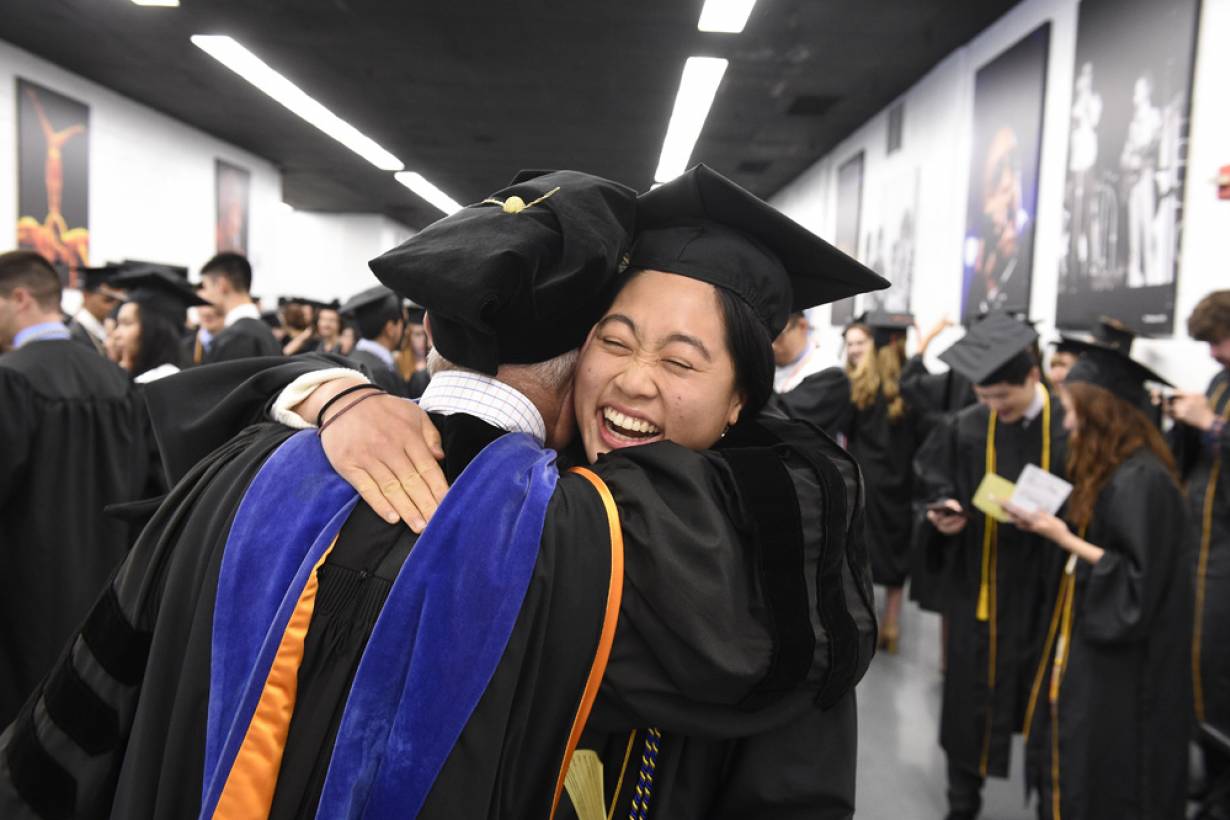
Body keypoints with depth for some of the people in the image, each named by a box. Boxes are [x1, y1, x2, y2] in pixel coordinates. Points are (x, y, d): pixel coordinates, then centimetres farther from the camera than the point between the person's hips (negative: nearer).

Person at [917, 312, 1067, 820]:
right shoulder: (966, 427, -5)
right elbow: (933, 477, 7)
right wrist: (944, 510, -12)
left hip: (1043, 584, -1)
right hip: (976, 582, 1)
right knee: (969, 693, 8)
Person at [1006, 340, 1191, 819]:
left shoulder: (1141, 479, -23)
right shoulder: (1116, 471, 7)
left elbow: (1139, 583, -24)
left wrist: (1065, 540, -21)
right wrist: (1051, 524, 2)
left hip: (1121, 663, -9)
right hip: (1099, 640, 9)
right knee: (1070, 770, 18)